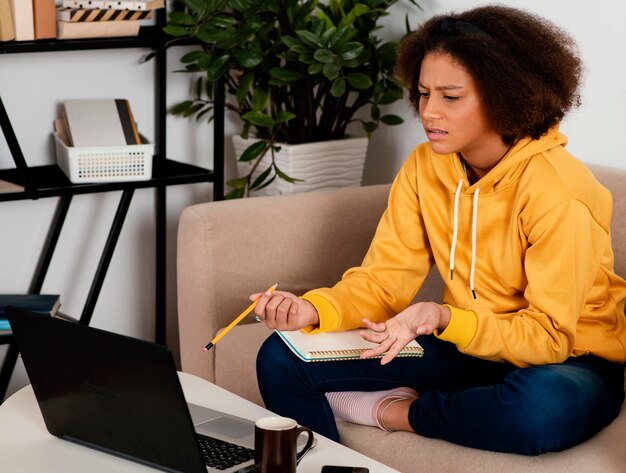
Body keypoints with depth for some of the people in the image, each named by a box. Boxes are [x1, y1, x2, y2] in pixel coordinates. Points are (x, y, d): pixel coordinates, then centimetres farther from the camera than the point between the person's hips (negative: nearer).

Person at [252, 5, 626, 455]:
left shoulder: (556, 190, -22)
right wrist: (313, 310, -24)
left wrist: (444, 318, -37)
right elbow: (383, 279, -4)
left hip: (570, 356, -4)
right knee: (281, 361, -11)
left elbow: (548, 336, -22)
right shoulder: (425, 167, -3)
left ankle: (395, 411, -15)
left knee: (542, 409, -43)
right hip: (466, 346, 4)